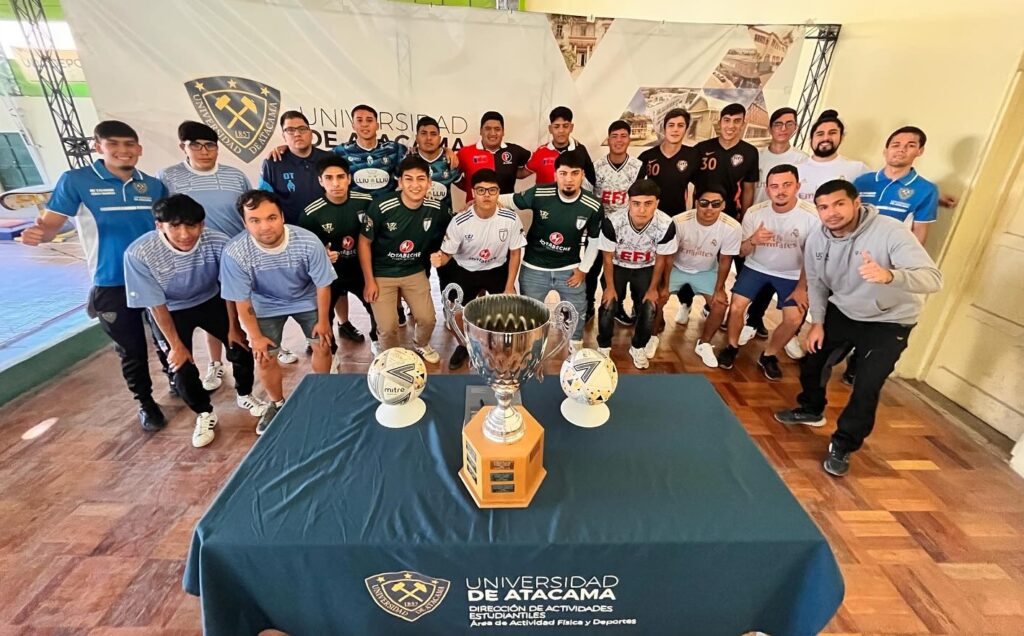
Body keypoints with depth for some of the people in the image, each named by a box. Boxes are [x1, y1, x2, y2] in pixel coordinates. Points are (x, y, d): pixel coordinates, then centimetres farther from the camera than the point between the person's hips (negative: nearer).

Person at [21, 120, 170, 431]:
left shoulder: (154, 186, 4)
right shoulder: (75, 181, -6)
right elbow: (50, 223, -8)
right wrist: (38, 233, -30)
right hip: (112, 284, -2)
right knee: (131, 349, 11)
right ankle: (145, 402, 31)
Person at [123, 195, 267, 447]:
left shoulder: (218, 242, -30)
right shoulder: (139, 254, -32)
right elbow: (156, 304, -18)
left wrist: (233, 327, -4)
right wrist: (175, 344, -11)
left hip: (210, 301, 1)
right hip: (170, 311, -1)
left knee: (242, 348, -2)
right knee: (182, 368, -5)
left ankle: (244, 396, 29)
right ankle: (204, 414, 25)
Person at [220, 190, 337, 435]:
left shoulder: (308, 242, -33)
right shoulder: (234, 253, -32)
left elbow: (322, 284, -17)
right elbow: (242, 301, -17)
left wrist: (323, 321, -7)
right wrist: (256, 337, -9)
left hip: (306, 299, 0)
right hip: (266, 306, 0)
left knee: (322, 346, 5)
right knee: (264, 357, 2)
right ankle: (277, 403, 29)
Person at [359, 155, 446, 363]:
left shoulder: (436, 209, -12)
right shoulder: (381, 207, -22)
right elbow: (364, 242, -11)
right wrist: (369, 281, -10)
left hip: (415, 272, 3)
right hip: (382, 274, -3)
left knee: (428, 319, 1)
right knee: (388, 327, -9)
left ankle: (421, 345, 38)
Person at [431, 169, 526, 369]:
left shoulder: (511, 219, -19)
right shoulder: (459, 222, -22)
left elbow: (515, 253, -7)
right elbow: (447, 254, -12)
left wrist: (509, 288, -9)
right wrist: (439, 259, -38)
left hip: (497, 269, 1)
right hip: (464, 270, 0)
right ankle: (465, 343, 25)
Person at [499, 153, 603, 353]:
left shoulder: (593, 206, -15)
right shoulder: (538, 194, -21)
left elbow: (595, 240, 0)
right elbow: (508, 200, -7)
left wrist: (583, 269, -1)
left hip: (569, 269, 1)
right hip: (534, 268, -1)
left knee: (577, 311, 17)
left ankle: (576, 346, 47)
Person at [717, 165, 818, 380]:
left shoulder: (812, 216, -20)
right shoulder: (754, 213, -16)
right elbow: (741, 252, -9)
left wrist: (801, 288, -8)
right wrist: (752, 240, -32)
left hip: (791, 274, 0)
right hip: (756, 267, 1)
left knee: (794, 319, -13)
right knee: (736, 307, -13)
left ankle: (768, 356, 13)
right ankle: (732, 346, 14)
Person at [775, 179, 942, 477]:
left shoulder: (890, 232, -29)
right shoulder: (816, 241, -12)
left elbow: (933, 278, -37)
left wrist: (889, 275, -57)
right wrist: (817, 322, -1)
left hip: (889, 322, -5)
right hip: (841, 313, 5)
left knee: (867, 388, -7)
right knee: (812, 361, 12)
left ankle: (843, 446, 14)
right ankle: (811, 410, 41)